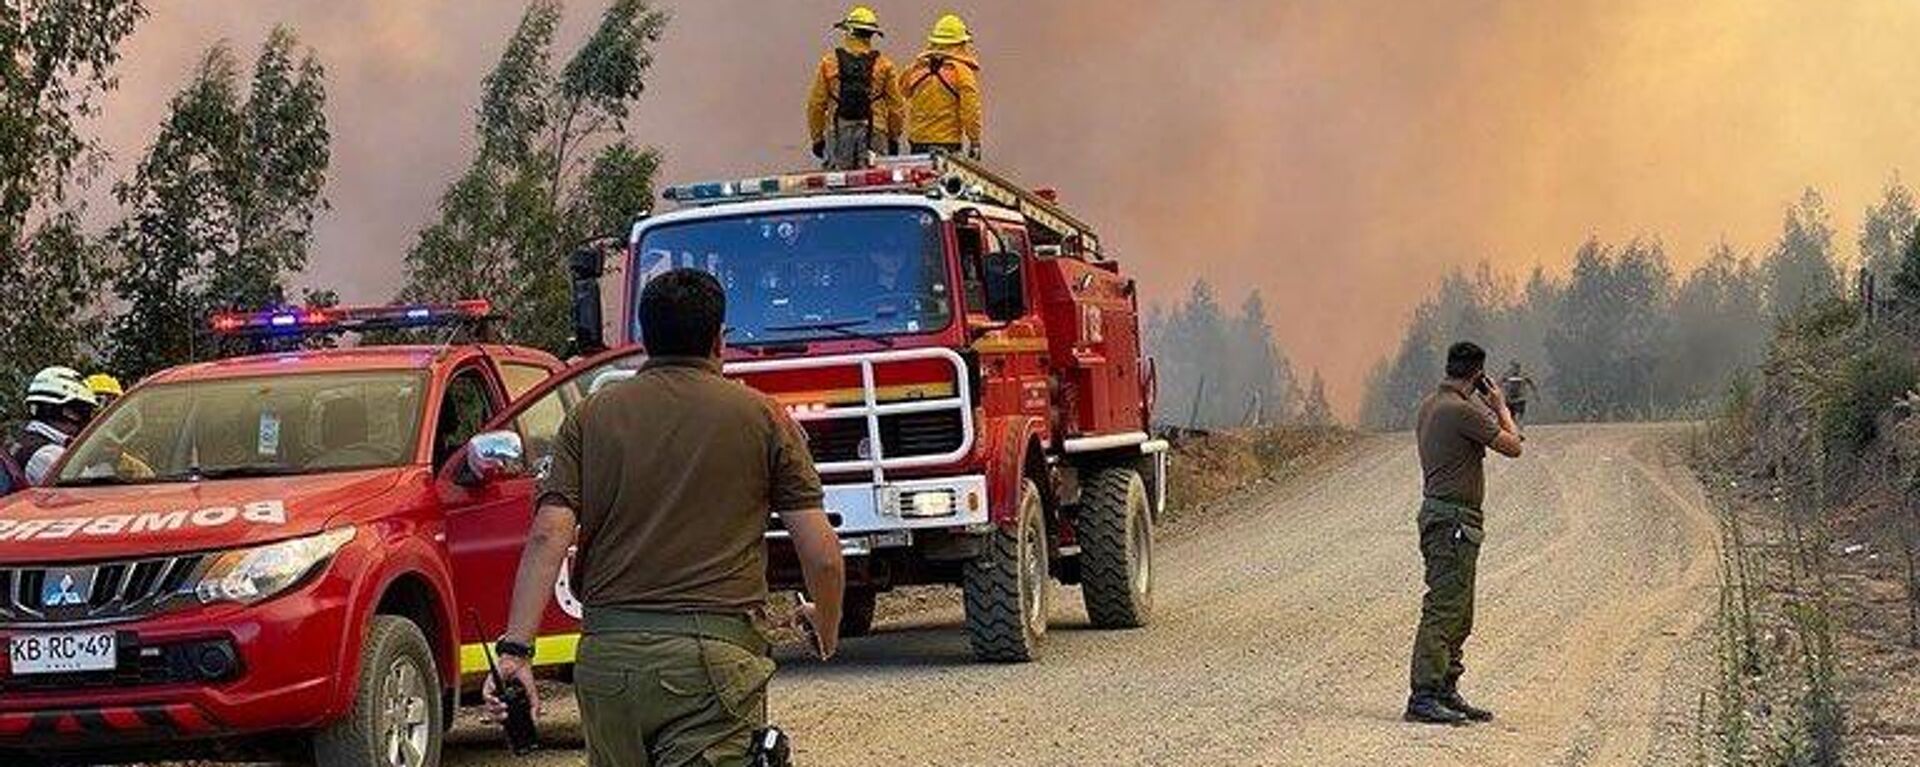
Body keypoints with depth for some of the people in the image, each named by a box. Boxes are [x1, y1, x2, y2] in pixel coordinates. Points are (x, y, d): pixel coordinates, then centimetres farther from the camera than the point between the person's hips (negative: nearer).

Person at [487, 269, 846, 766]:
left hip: (606, 655, 3)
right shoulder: (761, 417, 5)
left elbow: (548, 537, -3)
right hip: (715, 655, -3)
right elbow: (821, 553, 2)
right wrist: (827, 632, 21)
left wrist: (515, 648, -5)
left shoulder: (591, 416, 9)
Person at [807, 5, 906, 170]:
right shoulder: (883, 65, 0)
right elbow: (896, 106, 4)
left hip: (838, 134, 0)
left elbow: (816, 105, 3)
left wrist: (817, 137, 12)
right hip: (874, 136, 0)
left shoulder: (829, 62, 1)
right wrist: (894, 138, 16)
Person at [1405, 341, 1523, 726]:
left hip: (1440, 514, 10)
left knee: (1459, 614, 16)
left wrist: (1489, 409, 26)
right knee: (1444, 609, -12)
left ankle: (1446, 692, 20)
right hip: (1453, 518, -10)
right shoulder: (1462, 410, -16)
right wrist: (1500, 406, 4)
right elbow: (1512, 446, -10)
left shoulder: (1430, 405, 14)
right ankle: (1423, 697, -15)